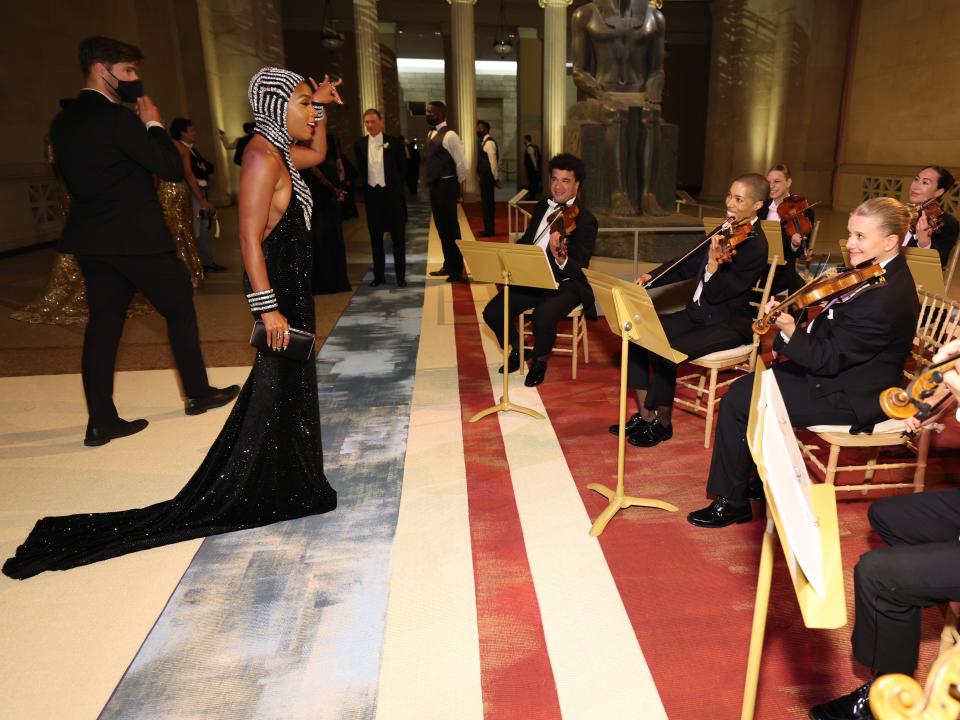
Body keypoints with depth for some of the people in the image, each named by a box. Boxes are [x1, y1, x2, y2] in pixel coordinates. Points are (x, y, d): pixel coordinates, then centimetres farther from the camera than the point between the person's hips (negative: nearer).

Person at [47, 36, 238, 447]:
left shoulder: (62, 123, 11)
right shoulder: (117, 119, -15)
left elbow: (75, 177, 18)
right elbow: (173, 169, -13)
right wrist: (154, 124, -1)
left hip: (91, 240, 8)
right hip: (137, 238, -8)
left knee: (103, 322, 8)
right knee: (180, 309, 10)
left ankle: (101, 421, 8)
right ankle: (198, 394, 22)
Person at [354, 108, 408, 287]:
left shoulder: (394, 142, -3)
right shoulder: (360, 144, 4)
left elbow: (403, 167, 4)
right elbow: (360, 170, 13)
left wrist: (394, 185, 6)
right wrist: (366, 187, 8)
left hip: (392, 194, -3)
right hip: (372, 194, 3)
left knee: (398, 237, 2)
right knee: (375, 237, 9)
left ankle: (400, 276, 9)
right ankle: (378, 275, 17)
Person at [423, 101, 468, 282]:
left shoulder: (449, 135, -15)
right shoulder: (431, 134, 13)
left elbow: (461, 163, -17)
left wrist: (457, 184, -6)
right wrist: (430, 182, 16)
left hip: (446, 186, -9)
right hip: (434, 186, 9)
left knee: (451, 228, -4)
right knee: (441, 228, 14)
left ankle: (457, 271, 3)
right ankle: (448, 265, 25)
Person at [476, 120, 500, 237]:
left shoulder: (489, 142, -14)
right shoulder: (484, 142, 16)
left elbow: (493, 161, -19)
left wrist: (496, 178, -20)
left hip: (488, 177, -10)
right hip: (484, 177, 10)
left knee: (487, 202, -6)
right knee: (487, 202, 13)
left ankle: (489, 230, -2)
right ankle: (489, 228, 20)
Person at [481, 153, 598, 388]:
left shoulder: (585, 220, -11)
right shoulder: (541, 208, 10)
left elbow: (579, 269, -20)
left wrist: (561, 260, -42)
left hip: (564, 285, -6)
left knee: (542, 316, -35)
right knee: (492, 312, -13)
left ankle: (539, 361, -2)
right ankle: (516, 350, 17)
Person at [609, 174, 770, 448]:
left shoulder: (754, 246, -18)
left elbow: (716, 294, -21)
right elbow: (688, 265, 14)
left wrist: (713, 263, -38)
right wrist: (651, 277, 2)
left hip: (727, 325, -8)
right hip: (699, 313, 9)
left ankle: (662, 423, -5)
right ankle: (645, 414, 0)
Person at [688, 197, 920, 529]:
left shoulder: (883, 300, -29)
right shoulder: (881, 273, 1)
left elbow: (829, 360, -26)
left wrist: (790, 331, -37)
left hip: (849, 396, -10)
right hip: (838, 368, 10)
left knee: (736, 403, -12)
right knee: (743, 387, 9)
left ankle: (730, 502, 4)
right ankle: (756, 477, 22)